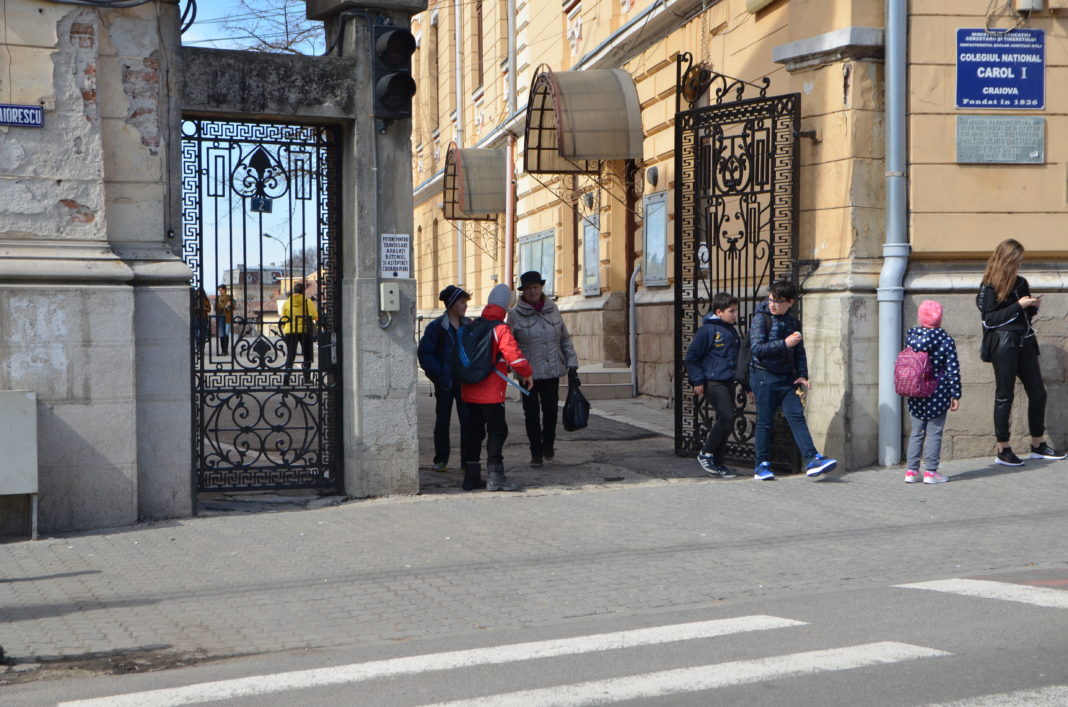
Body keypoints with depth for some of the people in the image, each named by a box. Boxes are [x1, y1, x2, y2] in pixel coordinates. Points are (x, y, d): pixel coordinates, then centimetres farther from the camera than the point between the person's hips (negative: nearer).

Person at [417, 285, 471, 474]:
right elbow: (425, 354, -7)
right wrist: (439, 376, -14)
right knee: (442, 421, 8)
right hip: (445, 383, -2)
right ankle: (441, 460, 17)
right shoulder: (436, 327, -6)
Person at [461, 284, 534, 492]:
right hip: (491, 393, -7)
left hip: (469, 391, 7)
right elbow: (513, 354, -18)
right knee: (497, 431, -3)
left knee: (472, 431, 12)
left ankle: (471, 476, 15)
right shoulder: (500, 329, -11)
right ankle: (494, 476, -9)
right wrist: (527, 373, -4)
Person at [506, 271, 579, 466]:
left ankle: (548, 444, 27)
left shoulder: (552, 309, 6)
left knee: (551, 410, 3)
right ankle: (536, 454, 9)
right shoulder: (515, 314, -4)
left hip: (552, 370, 2)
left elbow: (565, 339, 13)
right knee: (532, 413, -1)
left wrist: (571, 363, 10)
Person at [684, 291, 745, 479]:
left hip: (728, 382, 8)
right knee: (726, 417, -18)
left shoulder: (731, 330, 14)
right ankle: (706, 454, -2)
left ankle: (717, 464, 15)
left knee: (726, 421, 8)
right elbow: (692, 356, -8)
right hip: (713, 382, -8)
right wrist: (697, 381, -10)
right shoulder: (707, 330, -10)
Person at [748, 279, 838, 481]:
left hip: (787, 378, 5)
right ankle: (762, 465, 9)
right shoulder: (761, 318, -6)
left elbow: (799, 352, 18)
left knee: (797, 417, -5)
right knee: (765, 421, -1)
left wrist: (802, 375, 5)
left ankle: (812, 460, -12)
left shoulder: (792, 322, 11)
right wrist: (785, 343, -21)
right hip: (764, 376, -5)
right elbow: (757, 348, -16)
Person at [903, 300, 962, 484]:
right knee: (934, 433, 3)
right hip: (938, 394, -4)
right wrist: (955, 395, -4)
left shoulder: (910, 336, 0)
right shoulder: (946, 341, -10)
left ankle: (911, 470, 12)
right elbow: (952, 370, -10)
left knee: (916, 432, 12)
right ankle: (931, 472, 4)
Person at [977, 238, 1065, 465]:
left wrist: (1034, 307, -1)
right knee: (1005, 396, -1)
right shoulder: (990, 287, -7)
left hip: (1025, 342, 7)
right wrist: (1018, 306, -16)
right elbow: (989, 319, -14)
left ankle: (1038, 445, 19)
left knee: (1038, 393, 7)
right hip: (1003, 343, -7)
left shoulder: (1021, 283, 13)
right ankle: (1002, 451, 6)